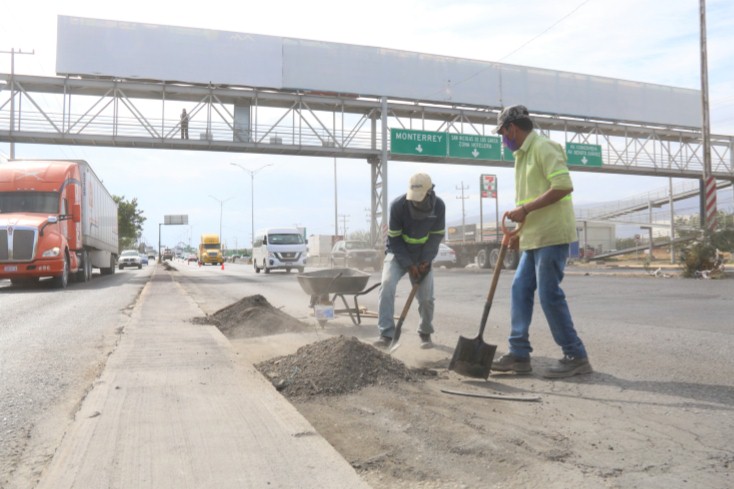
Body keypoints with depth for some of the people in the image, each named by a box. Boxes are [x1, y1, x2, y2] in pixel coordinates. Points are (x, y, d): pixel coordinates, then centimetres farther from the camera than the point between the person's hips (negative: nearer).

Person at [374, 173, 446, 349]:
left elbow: (437, 236, -6)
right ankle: (386, 334, -22)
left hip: (422, 256, 2)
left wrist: (425, 261, -15)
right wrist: (408, 264, -21)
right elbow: (394, 239, -17)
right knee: (387, 284, -25)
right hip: (398, 253, -2)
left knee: (426, 296, -4)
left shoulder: (439, 206, -16)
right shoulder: (398, 205, -24)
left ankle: (425, 333, 21)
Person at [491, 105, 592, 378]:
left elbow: (564, 186, -21)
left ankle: (576, 357, 4)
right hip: (534, 236, 10)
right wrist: (518, 229, 14)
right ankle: (520, 354, 14)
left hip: (551, 235, -10)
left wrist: (525, 208, -19)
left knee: (549, 294, -8)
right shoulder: (524, 154, 18)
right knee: (520, 290, 8)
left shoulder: (542, 147, -10)